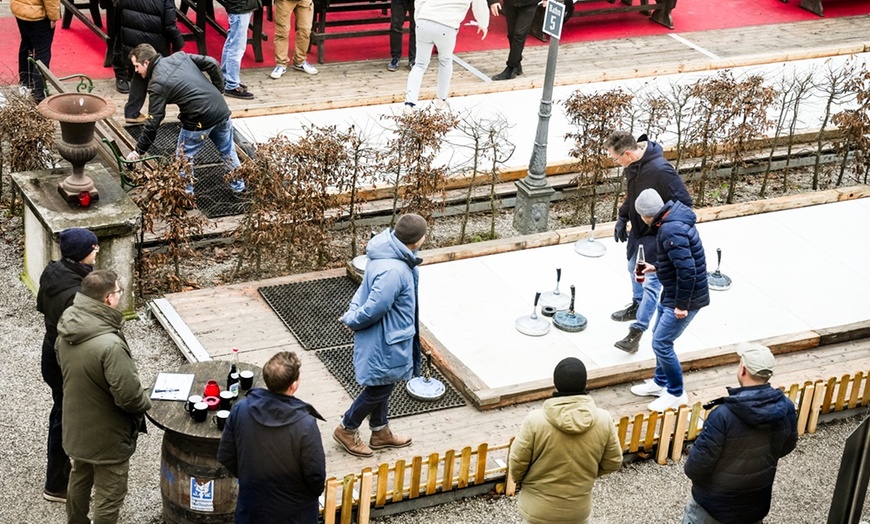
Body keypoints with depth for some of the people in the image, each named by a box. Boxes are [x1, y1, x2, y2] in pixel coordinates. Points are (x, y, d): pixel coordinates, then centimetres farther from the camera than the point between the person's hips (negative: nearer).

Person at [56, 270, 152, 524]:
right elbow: (129, 395, -30)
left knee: (79, 480, 29)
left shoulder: (67, 329, -10)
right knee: (109, 495, 10)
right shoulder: (110, 345, -35)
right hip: (106, 436, -8)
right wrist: (145, 401, -8)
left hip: (76, 426, 8)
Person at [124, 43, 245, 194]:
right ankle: (238, 185, 40)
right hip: (222, 109, 7)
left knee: (184, 158, 14)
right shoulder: (179, 56, 6)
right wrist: (218, 90, 16)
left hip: (200, 121, -7)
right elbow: (212, 64, 5)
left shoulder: (157, 84, -10)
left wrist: (139, 150, 0)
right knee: (228, 151, 26)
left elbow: (153, 123, -9)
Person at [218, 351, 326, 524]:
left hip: (252, 504, 4)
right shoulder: (305, 425, -30)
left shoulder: (240, 410, -17)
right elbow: (316, 476, -20)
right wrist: (315, 492, 3)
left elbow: (225, 456, -4)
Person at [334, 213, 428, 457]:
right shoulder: (393, 272, -36)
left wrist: (353, 315, -1)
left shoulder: (389, 250, -4)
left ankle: (381, 432, 44)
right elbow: (374, 309, -29)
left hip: (386, 336, 9)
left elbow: (367, 289, 6)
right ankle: (347, 430, 32)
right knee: (378, 388, 12)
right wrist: (351, 320, -11)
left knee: (383, 385, 25)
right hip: (384, 341, -9)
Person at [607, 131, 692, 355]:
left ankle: (636, 331, -1)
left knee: (651, 283, -5)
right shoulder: (632, 166, -6)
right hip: (637, 230, 9)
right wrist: (622, 218, 4)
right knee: (635, 271, 27)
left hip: (657, 236, -9)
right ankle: (637, 306, 50)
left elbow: (684, 204, -24)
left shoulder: (660, 170, -31)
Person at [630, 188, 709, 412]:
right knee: (659, 335, 22)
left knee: (661, 344, -3)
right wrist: (655, 267, 15)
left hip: (686, 297, -11)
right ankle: (660, 382, 40)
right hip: (671, 293, 11)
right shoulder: (674, 216, 3)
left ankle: (676, 394, 13)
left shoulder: (672, 232, -29)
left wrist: (682, 304, -24)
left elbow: (687, 270, -32)